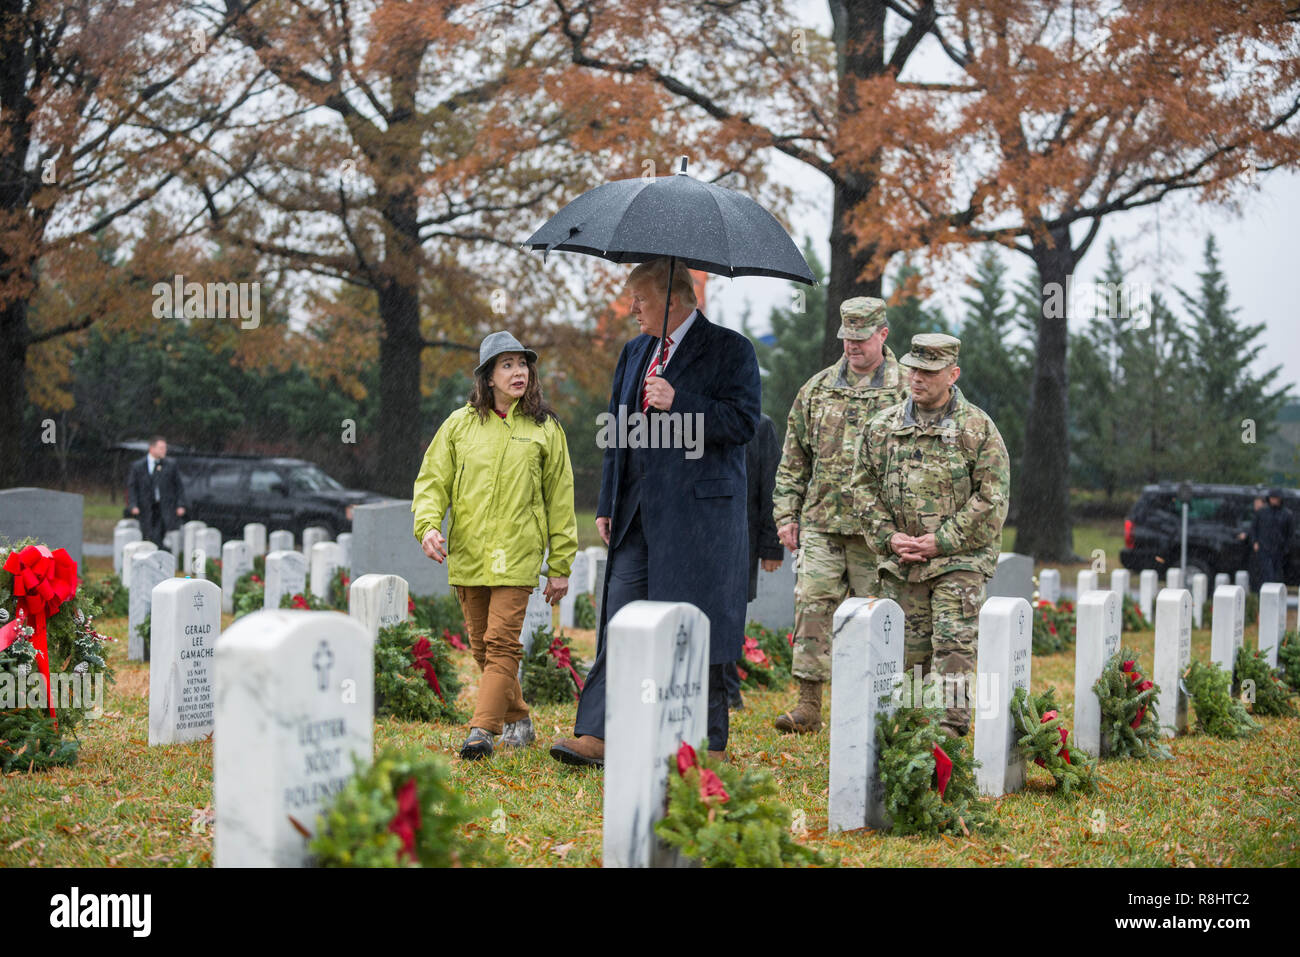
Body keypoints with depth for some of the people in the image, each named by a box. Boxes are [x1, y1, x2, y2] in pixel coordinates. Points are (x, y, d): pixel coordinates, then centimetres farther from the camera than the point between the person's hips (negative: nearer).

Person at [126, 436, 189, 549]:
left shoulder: (170, 466, 5)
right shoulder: (138, 466, 4)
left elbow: (179, 486, 8)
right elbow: (132, 487, 6)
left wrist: (181, 505, -2)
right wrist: (133, 505, -6)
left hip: (166, 509, 0)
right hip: (147, 509, 0)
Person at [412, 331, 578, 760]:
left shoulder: (544, 429, 5)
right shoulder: (460, 424, 7)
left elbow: (560, 498, 8)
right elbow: (432, 480, 7)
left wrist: (560, 566, 5)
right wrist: (428, 524, -13)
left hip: (516, 555, -3)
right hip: (467, 554, 3)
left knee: (501, 642, -13)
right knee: (482, 647, 9)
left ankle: (483, 729, -16)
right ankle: (518, 720, 25)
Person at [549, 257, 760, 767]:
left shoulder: (729, 350, -3)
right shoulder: (634, 352, 18)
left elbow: (743, 422, -12)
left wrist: (677, 403, -19)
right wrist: (607, 505, 15)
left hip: (698, 510, -6)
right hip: (638, 514, 6)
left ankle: (709, 744, 8)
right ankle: (597, 735, -2)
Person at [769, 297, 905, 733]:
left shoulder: (906, 392, 1)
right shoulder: (817, 389, 12)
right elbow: (794, 457, 16)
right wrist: (786, 513, 9)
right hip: (821, 523, 3)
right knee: (812, 607, -3)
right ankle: (809, 704, -1)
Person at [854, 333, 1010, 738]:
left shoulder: (979, 428, -3)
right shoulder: (883, 427, 9)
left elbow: (991, 499, -7)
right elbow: (864, 488, 12)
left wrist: (942, 541, -13)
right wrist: (888, 536, -3)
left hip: (959, 560, -4)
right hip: (900, 565, 4)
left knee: (954, 645, -9)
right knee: (906, 646, 6)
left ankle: (950, 731, -7)